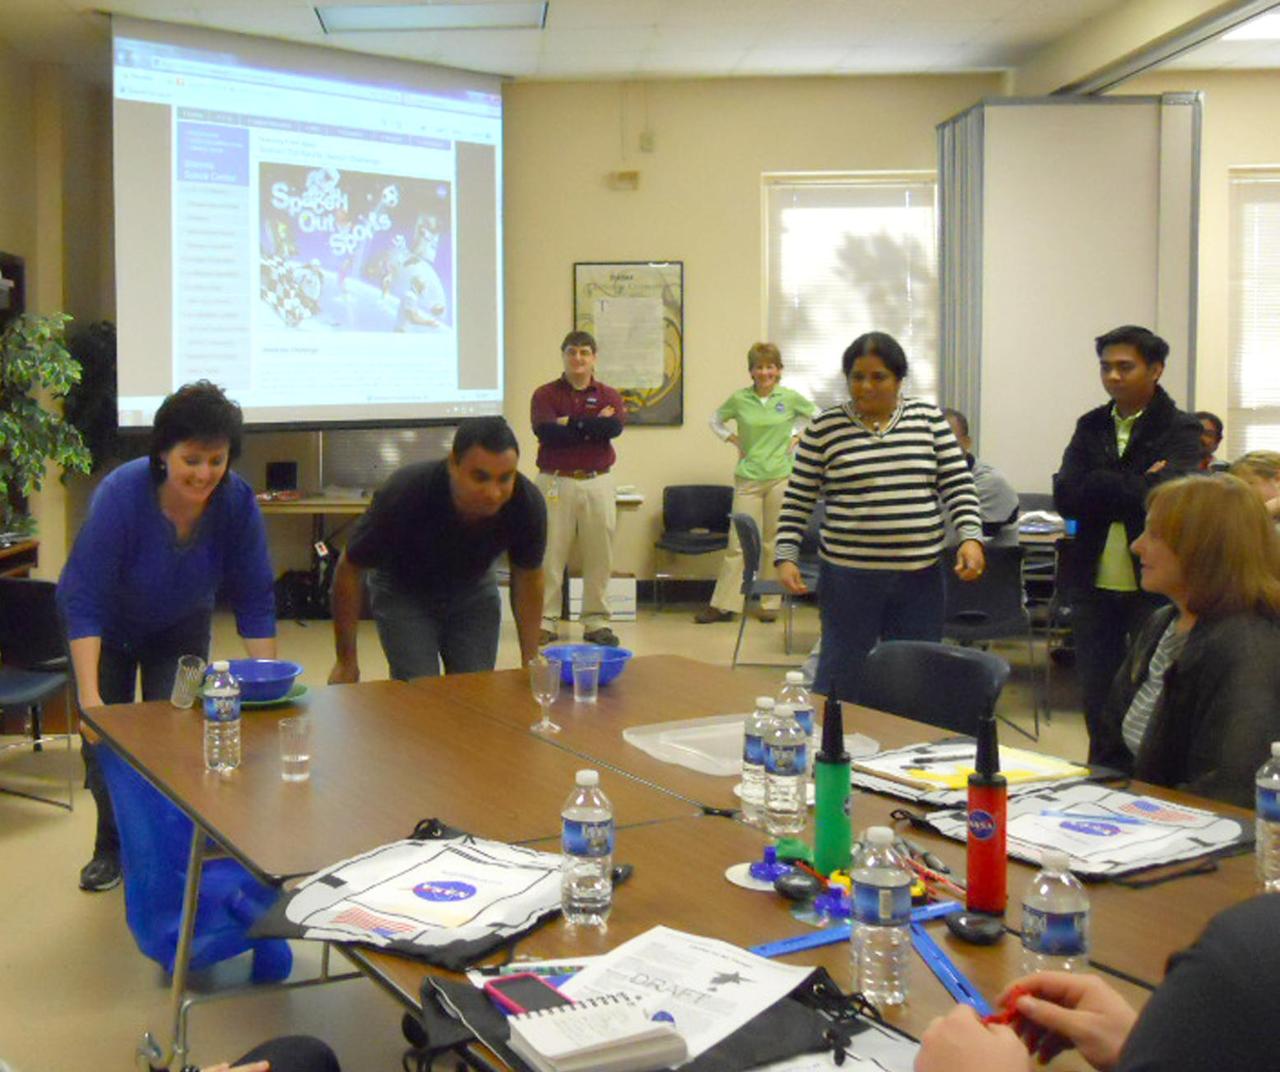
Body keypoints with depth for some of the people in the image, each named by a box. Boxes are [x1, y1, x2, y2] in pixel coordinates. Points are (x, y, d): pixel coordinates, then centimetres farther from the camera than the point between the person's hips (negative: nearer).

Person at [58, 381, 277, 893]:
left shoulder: (237, 501, -26)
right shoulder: (121, 495, -35)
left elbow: (254, 600, -19)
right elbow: (83, 600, -36)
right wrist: (89, 698, -42)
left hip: (180, 629, 2)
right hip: (109, 630, -1)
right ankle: (112, 848, 25)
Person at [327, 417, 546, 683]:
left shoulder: (527, 503, -28)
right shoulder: (405, 493, -35)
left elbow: (528, 577, -8)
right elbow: (350, 568, -20)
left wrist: (530, 661, -8)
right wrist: (346, 661, -15)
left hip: (473, 589, 3)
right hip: (403, 590, -2)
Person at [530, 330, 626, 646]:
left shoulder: (609, 395, 9)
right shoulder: (545, 394, 4)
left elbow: (614, 427, -12)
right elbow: (545, 431, -15)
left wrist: (570, 424, -11)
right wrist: (594, 425, -10)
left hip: (597, 483, 2)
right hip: (555, 482, -2)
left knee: (599, 555, 5)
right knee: (550, 553, -1)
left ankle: (596, 622, 15)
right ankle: (545, 622, 8)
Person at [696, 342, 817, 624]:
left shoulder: (790, 398, 0)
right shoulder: (739, 399, 1)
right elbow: (716, 421, 17)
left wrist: (796, 438, 3)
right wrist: (735, 440, 4)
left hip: (781, 477, 0)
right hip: (748, 478, 0)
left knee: (773, 542, 6)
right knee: (738, 542, -1)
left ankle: (770, 603, 17)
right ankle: (723, 605, 3)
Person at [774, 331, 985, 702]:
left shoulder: (929, 420, 5)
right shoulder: (824, 428, 0)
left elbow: (958, 484, 4)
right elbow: (798, 500, 3)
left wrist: (970, 536, -10)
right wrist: (786, 557, -5)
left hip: (919, 576, 2)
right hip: (849, 577, -2)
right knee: (841, 678, 3)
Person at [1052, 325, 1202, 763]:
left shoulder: (1181, 430, -3)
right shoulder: (1090, 427, 9)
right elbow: (1065, 496, -6)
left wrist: (1100, 488, -10)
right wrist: (1132, 487, -12)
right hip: (1093, 586, 4)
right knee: (1097, 696, 12)